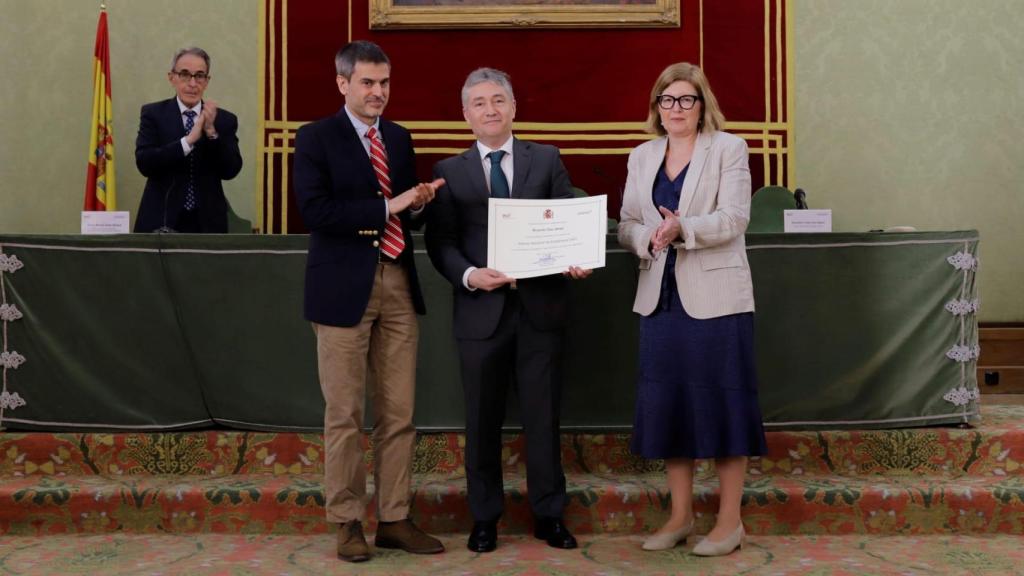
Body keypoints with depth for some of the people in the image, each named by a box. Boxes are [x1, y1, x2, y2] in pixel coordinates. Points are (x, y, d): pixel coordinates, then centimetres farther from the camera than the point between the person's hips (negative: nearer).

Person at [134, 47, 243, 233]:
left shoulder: (225, 119, 4)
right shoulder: (153, 114, 2)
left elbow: (231, 170, -6)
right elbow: (144, 163, -12)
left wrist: (211, 131, -19)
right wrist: (189, 139, -21)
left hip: (207, 223, 1)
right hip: (161, 221, -1)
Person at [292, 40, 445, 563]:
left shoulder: (399, 138, 15)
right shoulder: (315, 138, -2)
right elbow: (316, 211, -15)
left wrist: (417, 204, -3)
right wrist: (387, 207, -16)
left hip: (398, 284, 5)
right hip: (344, 287, -5)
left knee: (399, 413, 7)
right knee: (344, 415, 3)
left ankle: (394, 519, 18)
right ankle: (347, 522, 16)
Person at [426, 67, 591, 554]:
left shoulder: (547, 160, 8)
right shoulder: (450, 172, 6)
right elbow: (440, 241, -1)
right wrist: (469, 275, -18)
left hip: (541, 307, 0)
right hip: (482, 309, 0)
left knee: (543, 417, 8)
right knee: (482, 421, 10)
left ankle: (548, 514, 23)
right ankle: (484, 517, 25)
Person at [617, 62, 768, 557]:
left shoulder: (728, 148, 0)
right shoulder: (642, 156, 13)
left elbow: (734, 218, -11)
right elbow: (626, 225, 8)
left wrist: (682, 229, -26)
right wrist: (649, 238, -13)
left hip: (714, 295, -5)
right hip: (660, 296, 5)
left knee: (721, 402, 0)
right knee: (666, 401, 8)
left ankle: (729, 521, 12)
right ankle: (680, 514, 21)